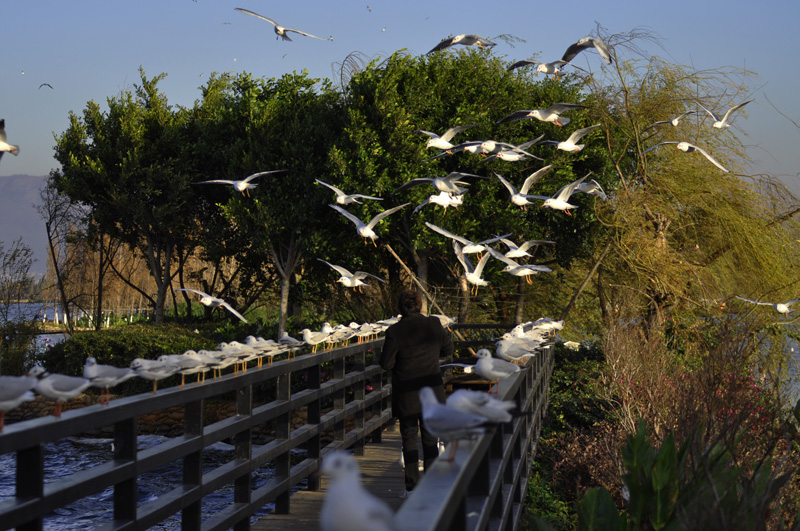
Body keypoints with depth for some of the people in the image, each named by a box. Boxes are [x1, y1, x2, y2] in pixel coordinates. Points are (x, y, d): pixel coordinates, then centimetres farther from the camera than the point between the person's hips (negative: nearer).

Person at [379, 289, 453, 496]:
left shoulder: (395, 332, -16)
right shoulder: (434, 325, -5)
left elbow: (386, 363, -12)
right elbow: (448, 349, 9)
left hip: (407, 395, -3)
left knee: (409, 439, 7)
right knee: (430, 437, 14)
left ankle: (412, 487, 8)